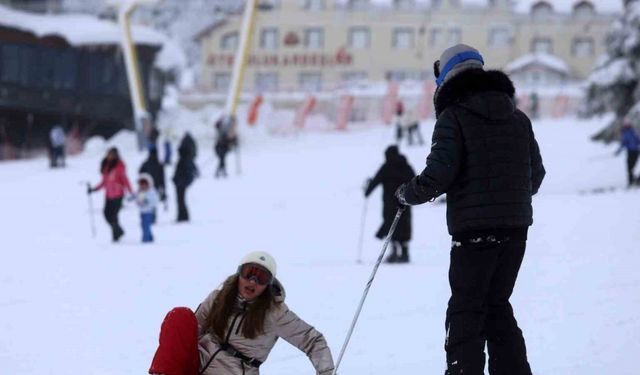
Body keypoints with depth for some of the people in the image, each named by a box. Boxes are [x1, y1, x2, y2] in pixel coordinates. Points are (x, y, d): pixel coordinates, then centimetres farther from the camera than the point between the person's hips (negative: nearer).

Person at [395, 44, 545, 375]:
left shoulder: (454, 117, -6)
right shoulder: (518, 118, 13)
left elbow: (439, 174, -16)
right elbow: (536, 174, 16)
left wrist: (407, 194, 1)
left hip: (475, 228, -6)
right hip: (516, 226, 6)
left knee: (466, 310, -1)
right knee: (497, 306, 17)